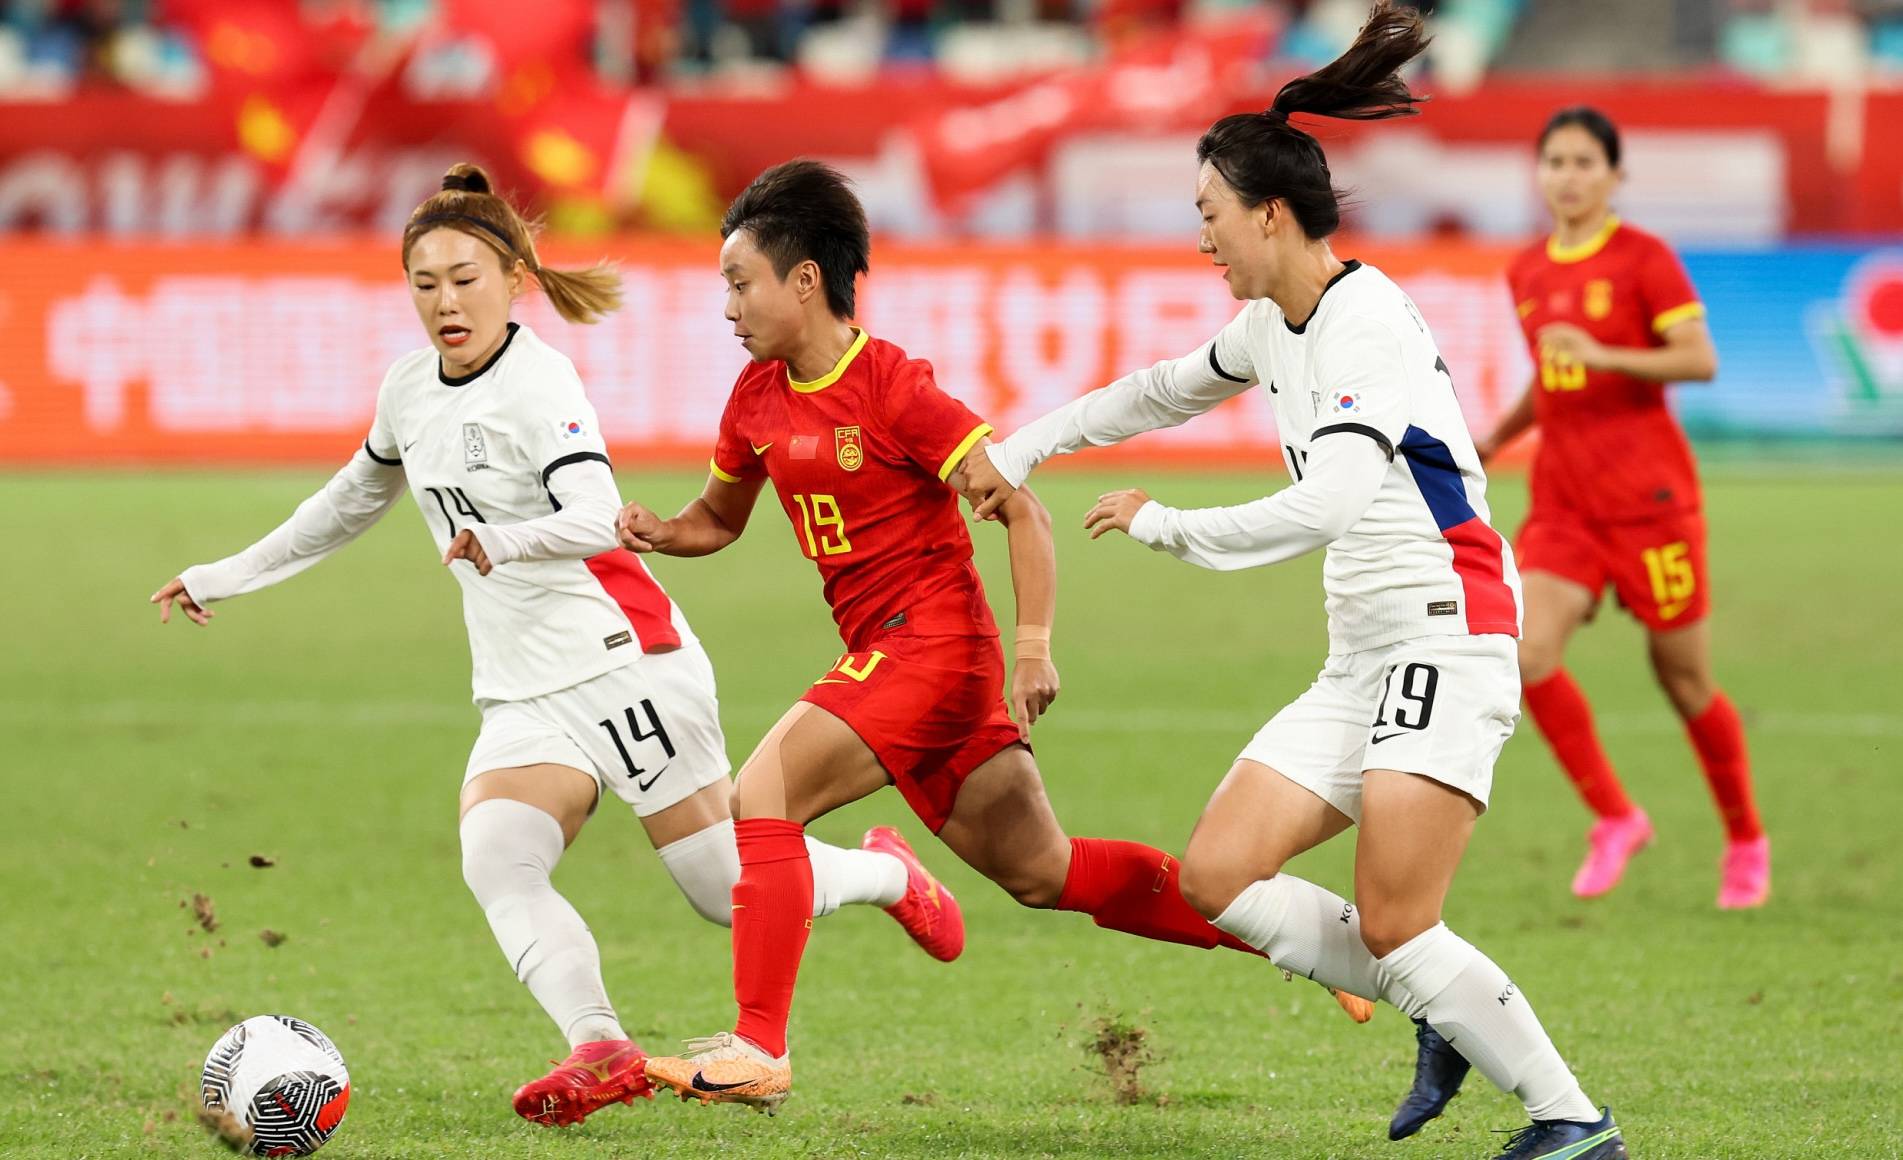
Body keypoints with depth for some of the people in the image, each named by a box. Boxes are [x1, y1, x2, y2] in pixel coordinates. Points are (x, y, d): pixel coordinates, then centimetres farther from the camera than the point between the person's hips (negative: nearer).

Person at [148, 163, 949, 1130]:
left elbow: (597, 520, -31)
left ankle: (887, 873, 31)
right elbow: (355, 498, 28)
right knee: (495, 866, -22)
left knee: (730, 893, 2)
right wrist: (226, 577, 29)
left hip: (623, 663, -7)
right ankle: (599, 1049, -35)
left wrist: (504, 541, -50)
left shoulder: (536, 382, -16)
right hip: (524, 697, 7)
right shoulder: (411, 388, 8)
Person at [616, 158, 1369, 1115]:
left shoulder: (894, 389, -15)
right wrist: (657, 532, 1)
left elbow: (1022, 509, -14)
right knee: (1041, 872, 12)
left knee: (762, 795, -17)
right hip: (886, 650, 8)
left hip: (934, 641, -8)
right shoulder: (758, 398, 8)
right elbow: (720, 516, 23)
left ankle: (758, 1050, -16)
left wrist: (1034, 647, -21)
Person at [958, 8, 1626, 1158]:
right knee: (1219, 873, -2)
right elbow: (1165, 391, 34)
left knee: (1394, 931, -18)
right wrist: (1018, 453, 36)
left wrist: (1165, 526, -16)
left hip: (1448, 641, -9)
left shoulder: (1368, 322, -16)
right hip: (1362, 661, 9)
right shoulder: (1272, 325, 13)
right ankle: (1447, 1019, 9)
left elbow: (1327, 506, -28)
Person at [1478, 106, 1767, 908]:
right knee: (1528, 652, -18)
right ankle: (1613, 819, -2)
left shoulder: (1643, 259, -6)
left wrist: (1605, 355, -25)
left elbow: (1701, 360, -13)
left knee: (1682, 677, 3)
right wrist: (1496, 438, 11)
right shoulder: (1527, 273, 11)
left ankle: (1746, 842, 24)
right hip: (1563, 501, 5)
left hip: (1648, 494, -5)